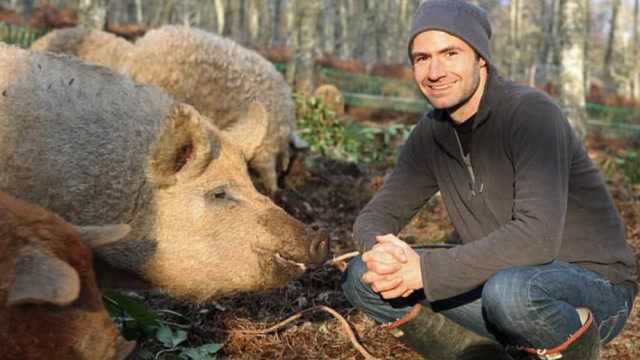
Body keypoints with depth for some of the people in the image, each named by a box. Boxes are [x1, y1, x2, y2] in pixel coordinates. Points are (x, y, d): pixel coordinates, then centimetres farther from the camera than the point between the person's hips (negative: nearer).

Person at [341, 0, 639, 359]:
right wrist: (379, 248, -23)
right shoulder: (432, 132, 1)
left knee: (511, 290, -40)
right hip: (500, 277, 6)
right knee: (363, 277, -6)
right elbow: (378, 214, 2)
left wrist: (426, 270, -31)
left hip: (594, 284, -6)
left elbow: (537, 236, -32)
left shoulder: (532, 113, -20)